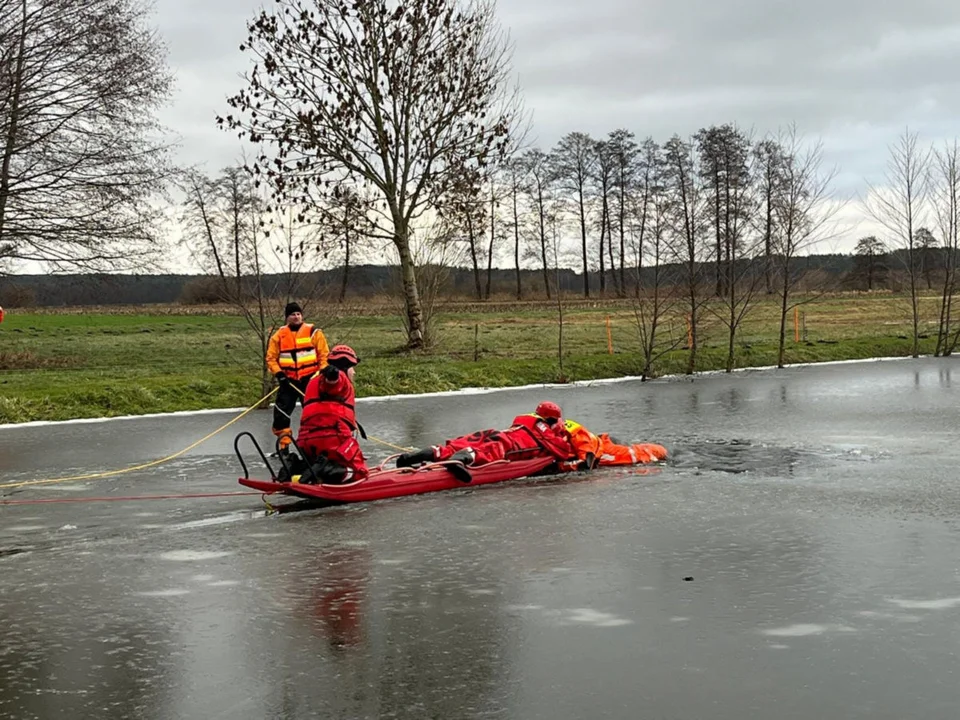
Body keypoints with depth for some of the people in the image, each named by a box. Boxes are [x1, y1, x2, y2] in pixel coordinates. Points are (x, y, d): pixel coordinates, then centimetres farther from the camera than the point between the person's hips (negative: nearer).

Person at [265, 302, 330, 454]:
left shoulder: (314, 332, 0)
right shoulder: (279, 336, 5)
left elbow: (324, 354, 1)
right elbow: (271, 357, 6)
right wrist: (278, 373, -8)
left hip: (310, 379, -2)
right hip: (288, 380, 2)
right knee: (281, 412, -3)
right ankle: (283, 445, 7)